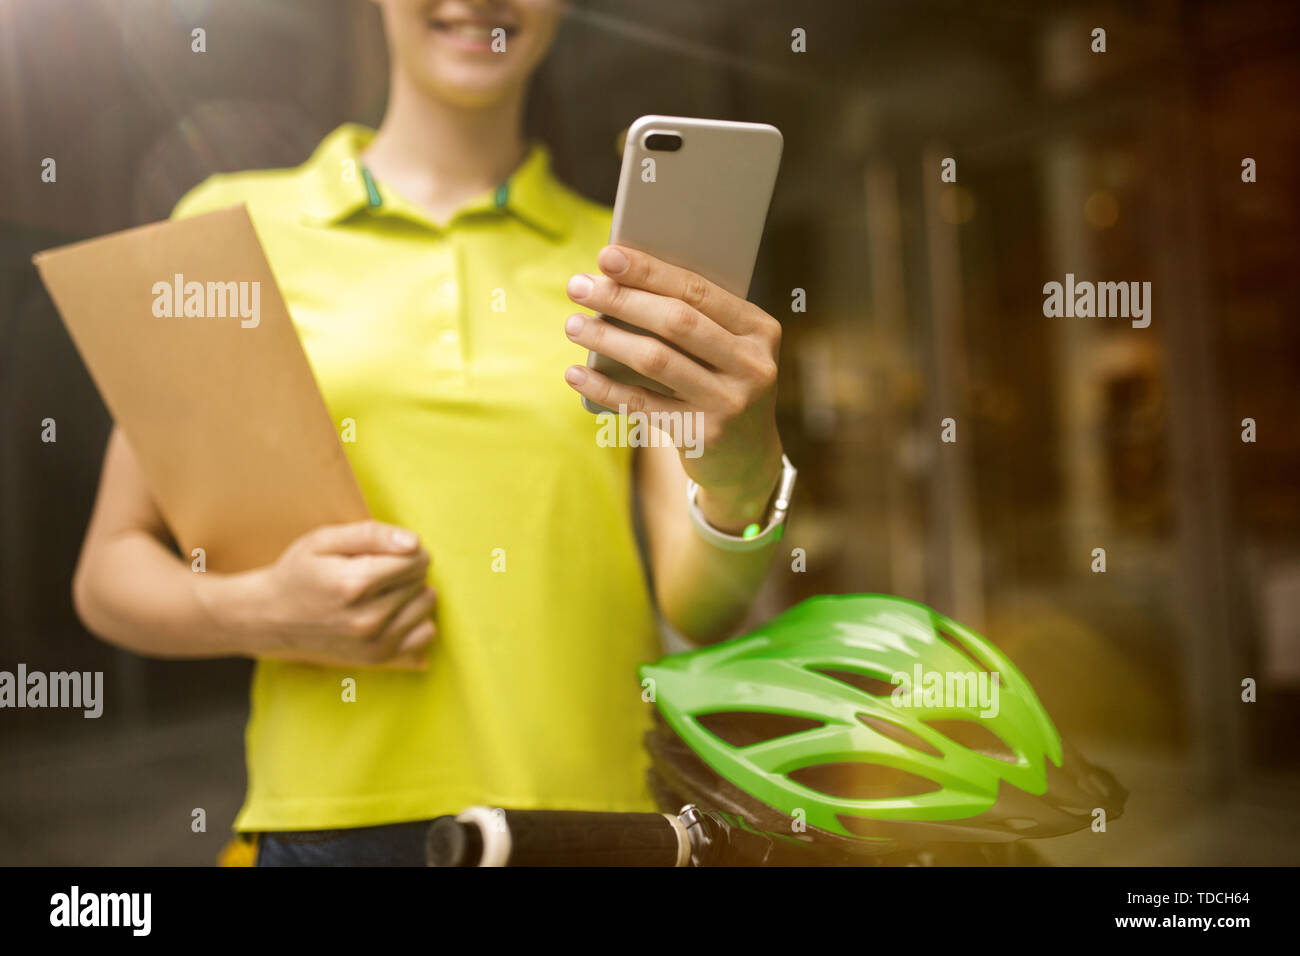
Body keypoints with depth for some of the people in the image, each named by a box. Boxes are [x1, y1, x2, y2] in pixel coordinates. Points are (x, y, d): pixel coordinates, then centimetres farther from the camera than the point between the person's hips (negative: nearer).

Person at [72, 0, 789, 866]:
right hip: (334, 819, -1)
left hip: (598, 805, 2)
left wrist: (744, 481, -25)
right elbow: (109, 571, 5)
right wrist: (263, 613, -15)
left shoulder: (632, 266, 4)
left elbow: (701, 612, -4)